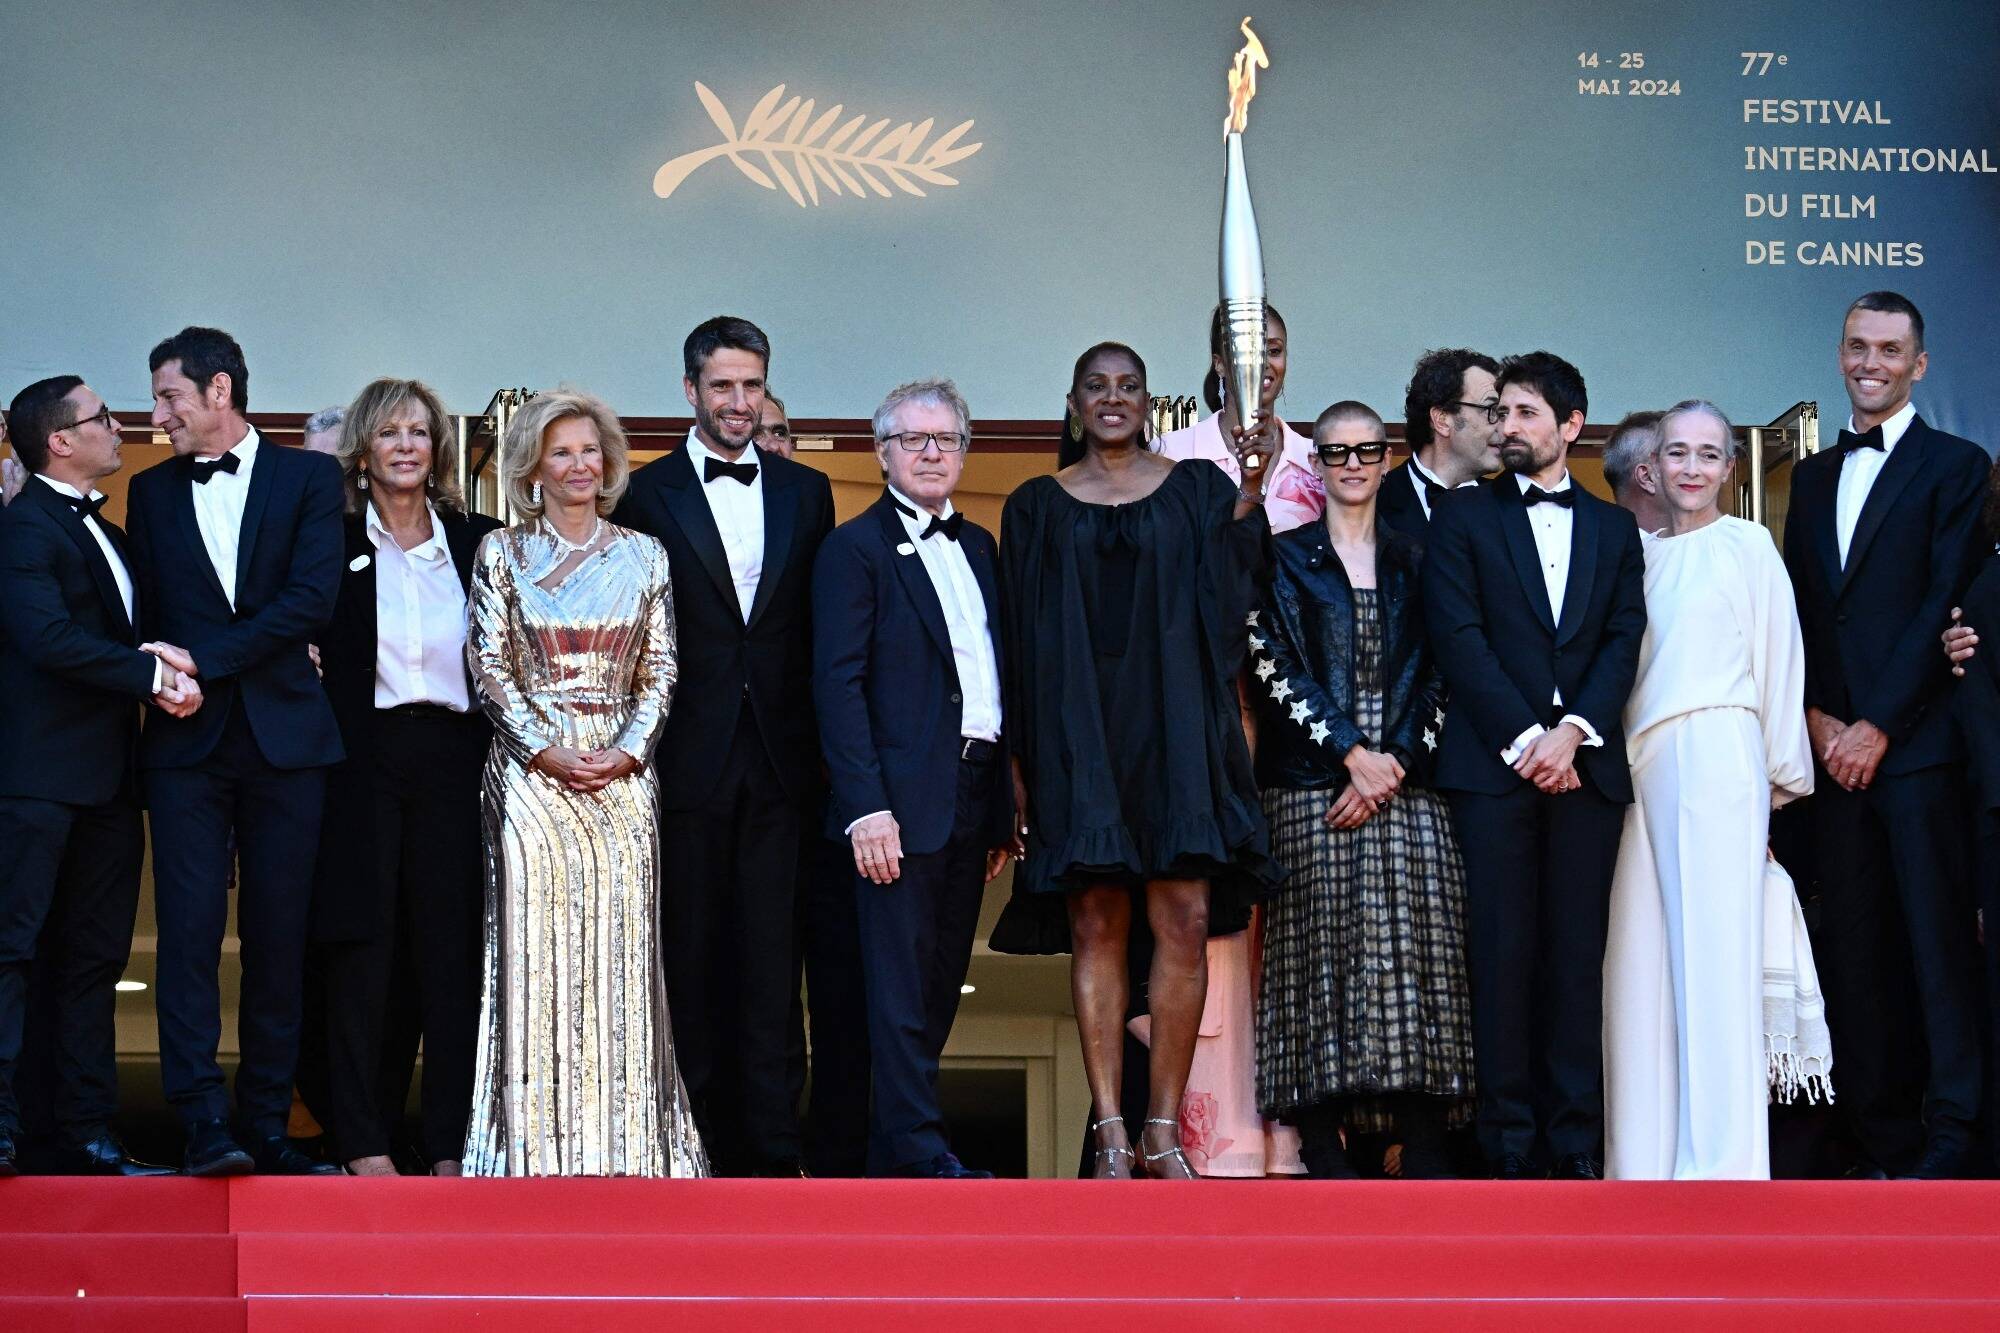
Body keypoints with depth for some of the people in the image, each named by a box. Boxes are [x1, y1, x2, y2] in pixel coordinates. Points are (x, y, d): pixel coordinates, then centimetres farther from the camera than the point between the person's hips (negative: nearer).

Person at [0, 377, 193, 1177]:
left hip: (106, 777, 9)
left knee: (91, 961, 9)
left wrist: (170, 667, 1)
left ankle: (87, 1138, 12)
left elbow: (129, 633, 22)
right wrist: (153, 676, -17)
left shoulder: (106, 533, 21)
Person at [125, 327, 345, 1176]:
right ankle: (203, 1124, -11)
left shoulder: (308, 477, 6)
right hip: (188, 740, 1)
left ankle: (265, 1127, 7)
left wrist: (204, 658, -10)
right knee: (190, 930, -9)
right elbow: (147, 615, 15)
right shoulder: (152, 492, 15)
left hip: (284, 738, -1)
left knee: (279, 939, 1)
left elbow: (313, 599, -6)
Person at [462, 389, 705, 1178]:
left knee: (621, 944, -1)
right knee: (537, 942, -5)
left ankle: (624, 1137, 3)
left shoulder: (642, 556, 10)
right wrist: (549, 751, -11)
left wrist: (627, 750, -8)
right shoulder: (501, 553, 5)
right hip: (531, 769, -2)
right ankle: (540, 1139, -2)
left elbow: (660, 671, 7)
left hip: (621, 768, 2)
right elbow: (490, 669, 0)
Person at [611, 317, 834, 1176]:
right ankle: (701, 1133, 8)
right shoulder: (647, 495, 3)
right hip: (688, 761, -2)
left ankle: (772, 1141, 4)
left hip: (779, 761, 2)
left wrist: (824, 747, 4)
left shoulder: (805, 492, 11)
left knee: (768, 954, 2)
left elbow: (821, 630, 11)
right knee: (691, 954, 3)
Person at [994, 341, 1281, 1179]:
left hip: (1174, 724, 0)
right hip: (1078, 727, 0)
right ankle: (1111, 1134, 0)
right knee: (1096, 926, -2)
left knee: (1184, 920, -7)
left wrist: (1248, 501, -12)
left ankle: (1164, 1131, 0)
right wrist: (1019, 758, 1)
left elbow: (1227, 596, 1)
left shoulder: (1195, 490, 11)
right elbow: (1019, 636, 8)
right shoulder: (1037, 507, 11)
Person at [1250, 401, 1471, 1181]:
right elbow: (1276, 668, -1)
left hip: (1406, 782, 2)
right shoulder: (1285, 559, 9)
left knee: (1421, 949, -6)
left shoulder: (1415, 562, 16)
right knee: (1322, 946, -8)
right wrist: (1352, 753, -10)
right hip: (1313, 787, -2)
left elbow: (1434, 676, 9)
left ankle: (1424, 1150, -6)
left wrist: (1396, 759, -6)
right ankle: (1322, 1146, -7)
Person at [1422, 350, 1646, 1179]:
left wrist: (1574, 731, -9)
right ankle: (1510, 1143, -3)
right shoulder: (1463, 518, 10)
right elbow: (1459, 638, 0)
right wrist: (1525, 739, -9)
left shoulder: (1614, 528, 17)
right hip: (1492, 763, -2)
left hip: (1585, 765, 2)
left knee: (1578, 953, -1)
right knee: (1502, 952, -5)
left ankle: (1575, 1143, 0)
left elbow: (1624, 640, 7)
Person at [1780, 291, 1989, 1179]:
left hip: (1916, 742, -5)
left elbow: (1946, 605, -7)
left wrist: (1879, 726, -11)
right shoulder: (1814, 475, 18)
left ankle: (1949, 1146, -6)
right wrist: (1814, 719, 0)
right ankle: (1883, 1144, 6)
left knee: (1939, 941, -6)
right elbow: (1794, 610, 15)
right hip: (1833, 747, 5)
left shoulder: (1955, 466, 1)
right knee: (1854, 949, 3)